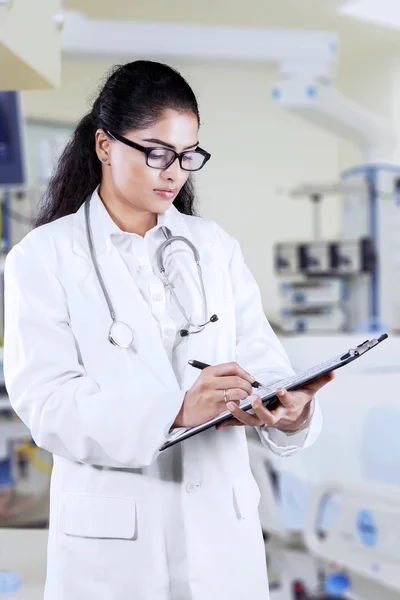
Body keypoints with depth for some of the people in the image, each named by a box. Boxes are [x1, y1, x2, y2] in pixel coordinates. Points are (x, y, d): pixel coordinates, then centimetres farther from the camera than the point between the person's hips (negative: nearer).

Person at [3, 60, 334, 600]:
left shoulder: (215, 247, 7)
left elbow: (260, 360, 0)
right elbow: (47, 403, -16)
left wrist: (293, 412, -24)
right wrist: (175, 410, -30)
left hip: (222, 523, 4)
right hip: (112, 535, -3)